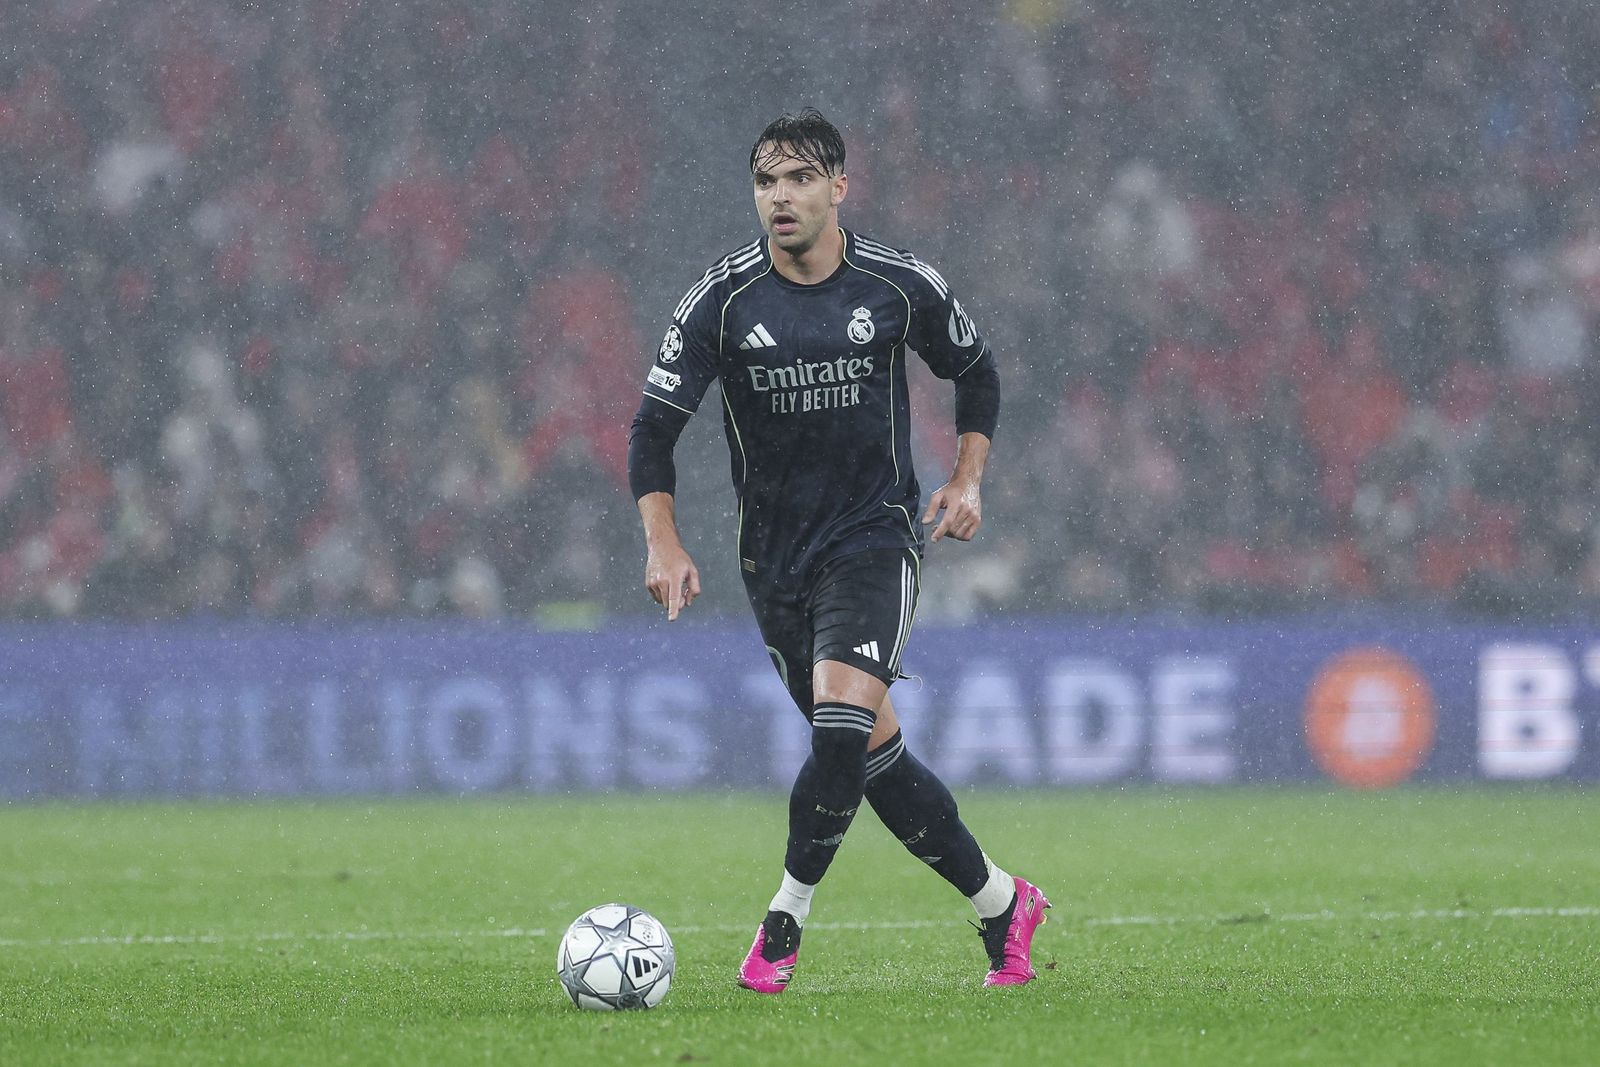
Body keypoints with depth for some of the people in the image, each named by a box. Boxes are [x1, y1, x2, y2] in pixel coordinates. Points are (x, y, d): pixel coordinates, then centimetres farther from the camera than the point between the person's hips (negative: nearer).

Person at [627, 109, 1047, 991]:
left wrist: (966, 479, 3)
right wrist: (663, 544, -19)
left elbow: (976, 372, 15)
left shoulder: (901, 287, -4)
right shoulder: (721, 301, -6)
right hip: (774, 550, 2)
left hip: (875, 537, -2)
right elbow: (653, 430, -6)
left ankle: (785, 919, -10)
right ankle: (1000, 903, 22)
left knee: (843, 719, -24)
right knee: (869, 751, 5)